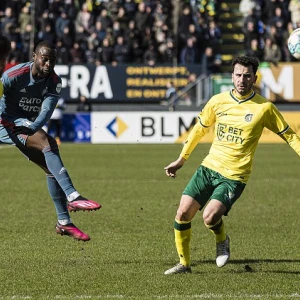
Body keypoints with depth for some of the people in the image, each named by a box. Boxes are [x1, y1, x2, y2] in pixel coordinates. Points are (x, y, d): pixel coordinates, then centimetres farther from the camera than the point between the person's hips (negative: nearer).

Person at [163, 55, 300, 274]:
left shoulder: (264, 108, -7)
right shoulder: (218, 101, 3)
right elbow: (200, 129, 19)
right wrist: (181, 160, 23)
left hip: (234, 176, -4)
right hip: (209, 167, 4)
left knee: (210, 217, -23)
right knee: (183, 213, -6)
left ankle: (222, 241, 13)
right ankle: (184, 263, 14)